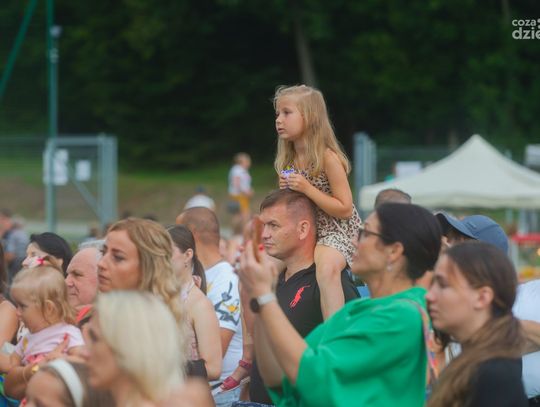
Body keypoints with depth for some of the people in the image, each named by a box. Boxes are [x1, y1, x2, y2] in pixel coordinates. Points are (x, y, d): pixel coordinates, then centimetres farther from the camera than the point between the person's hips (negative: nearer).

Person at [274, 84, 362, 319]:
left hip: (338, 232, -8)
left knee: (326, 267, -38)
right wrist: (285, 191, -4)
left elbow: (345, 209, -17)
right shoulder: (288, 161, 6)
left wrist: (306, 189, -22)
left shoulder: (327, 157, -15)